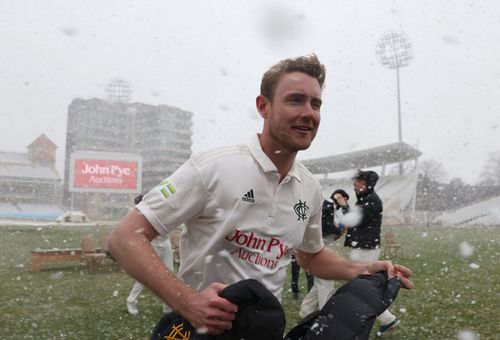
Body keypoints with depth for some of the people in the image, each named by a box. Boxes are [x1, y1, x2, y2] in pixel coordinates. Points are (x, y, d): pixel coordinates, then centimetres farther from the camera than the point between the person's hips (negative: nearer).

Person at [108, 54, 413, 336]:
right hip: (203, 328, -5)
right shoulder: (212, 167, -20)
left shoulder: (311, 189, -1)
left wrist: (364, 271, 0)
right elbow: (126, 237, -19)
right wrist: (187, 302, -30)